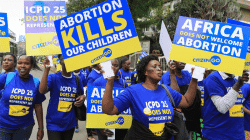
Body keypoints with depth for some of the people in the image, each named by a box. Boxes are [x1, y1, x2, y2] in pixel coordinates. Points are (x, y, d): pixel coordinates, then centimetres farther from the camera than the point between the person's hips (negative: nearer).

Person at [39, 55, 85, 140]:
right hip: (54, 123, -4)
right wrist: (46, 70, -33)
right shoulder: (53, 78, -10)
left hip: (70, 123, 4)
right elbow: (42, 91, -27)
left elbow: (81, 95, 17)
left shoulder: (77, 80, 2)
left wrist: (83, 98, -8)